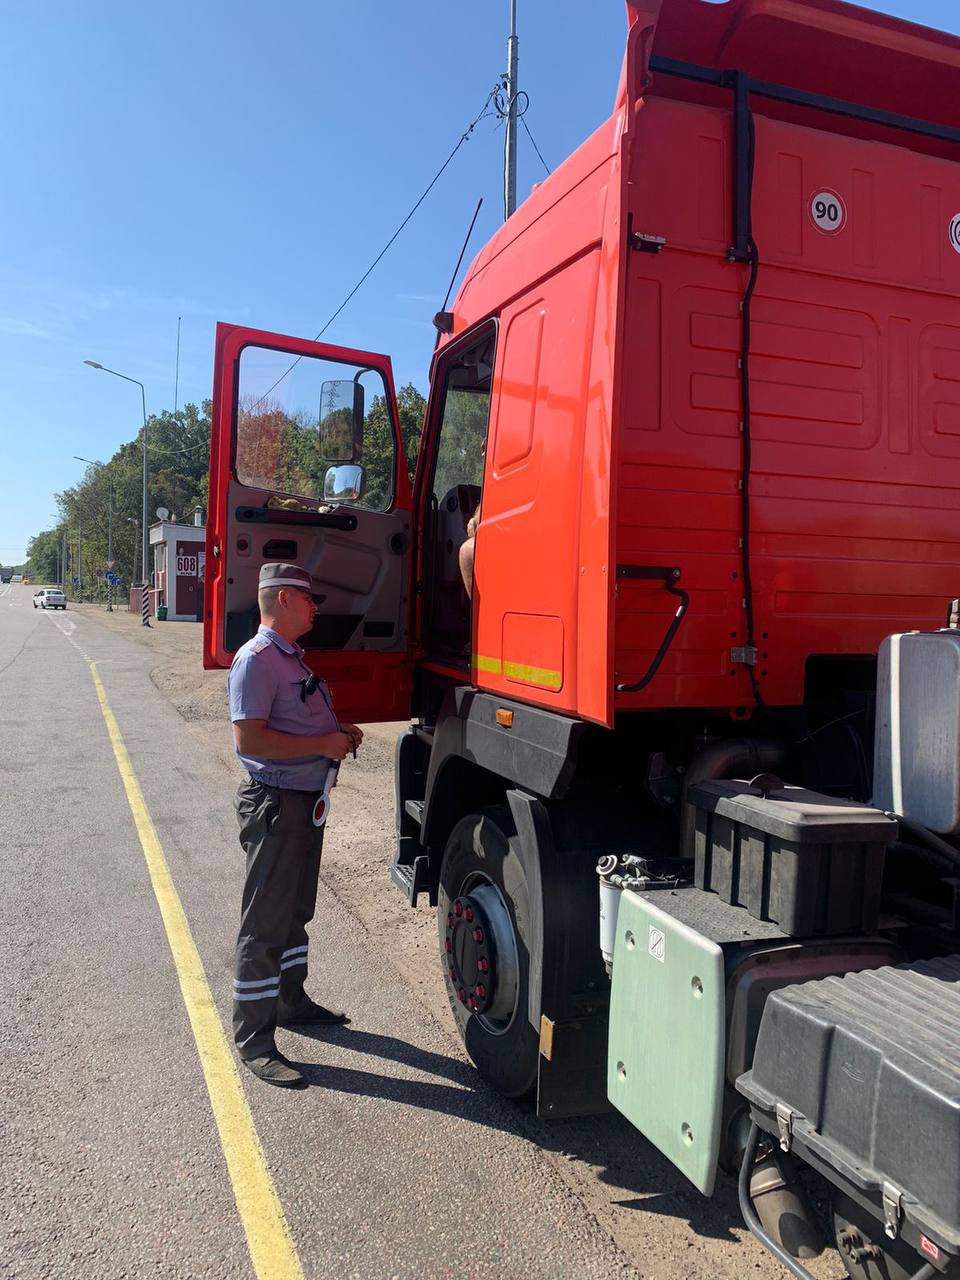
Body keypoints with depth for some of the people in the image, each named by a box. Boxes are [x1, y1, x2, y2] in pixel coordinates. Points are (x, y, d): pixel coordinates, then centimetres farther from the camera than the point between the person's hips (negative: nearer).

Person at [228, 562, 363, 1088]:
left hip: (307, 801, 10)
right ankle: (253, 1040, 12)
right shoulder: (257, 659, -18)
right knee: (264, 925, 0)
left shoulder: (292, 656, 14)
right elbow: (249, 738, -26)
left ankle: (291, 1000, 39)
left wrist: (339, 731, 8)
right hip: (276, 806, -10)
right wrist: (323, 745, -21)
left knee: (296, 911, 22)